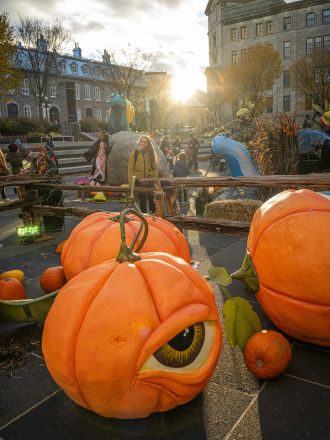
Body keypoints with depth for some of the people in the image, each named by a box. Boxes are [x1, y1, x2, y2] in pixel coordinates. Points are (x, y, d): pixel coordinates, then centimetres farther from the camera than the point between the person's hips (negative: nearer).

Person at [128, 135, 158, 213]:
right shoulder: (134, 153, 0)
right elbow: (130, 169, -1)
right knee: (142, 201, 6)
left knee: (152, 200, -2)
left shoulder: (151, 153, 5)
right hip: (139, 181, -1)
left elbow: (155, 168, 6)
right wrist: (131, 183, -7)